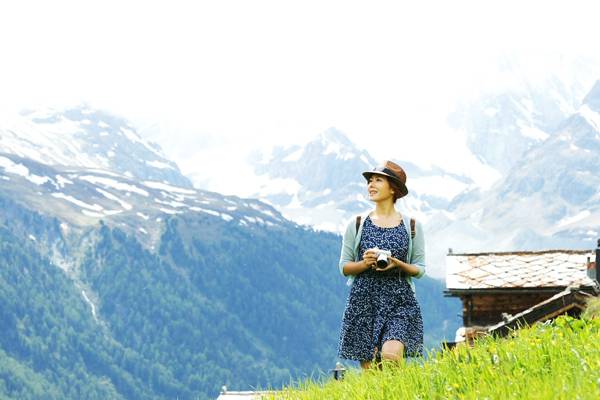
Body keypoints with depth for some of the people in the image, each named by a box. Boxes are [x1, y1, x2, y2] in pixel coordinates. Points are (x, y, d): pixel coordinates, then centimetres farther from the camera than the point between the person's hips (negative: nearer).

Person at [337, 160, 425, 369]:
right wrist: (365, 263, -12)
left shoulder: (411, 226, 5)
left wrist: (398, 264, -12)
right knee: (368, 366, -1)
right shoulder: (357, 224, 7)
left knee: (391, 354, -23)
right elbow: (344, 267, 8)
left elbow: (420, 269, 8)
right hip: (363, 301, 1)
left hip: (400, 301, -1)